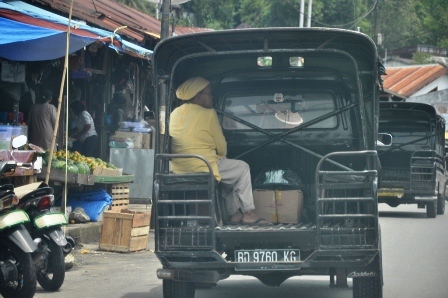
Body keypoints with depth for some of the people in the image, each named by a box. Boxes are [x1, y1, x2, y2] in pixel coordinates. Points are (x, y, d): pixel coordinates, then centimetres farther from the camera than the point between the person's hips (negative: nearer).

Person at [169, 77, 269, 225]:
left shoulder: (175, 113, 11)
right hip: (202, 169, -8)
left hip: (178, 169, 8)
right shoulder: (208, 114, -10)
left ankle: (234, 213, 29)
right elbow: (222, 147, -3)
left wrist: (219, 157, 25)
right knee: (242, 168, 13)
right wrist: (221, 155, 20)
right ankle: (248, 213, 13)